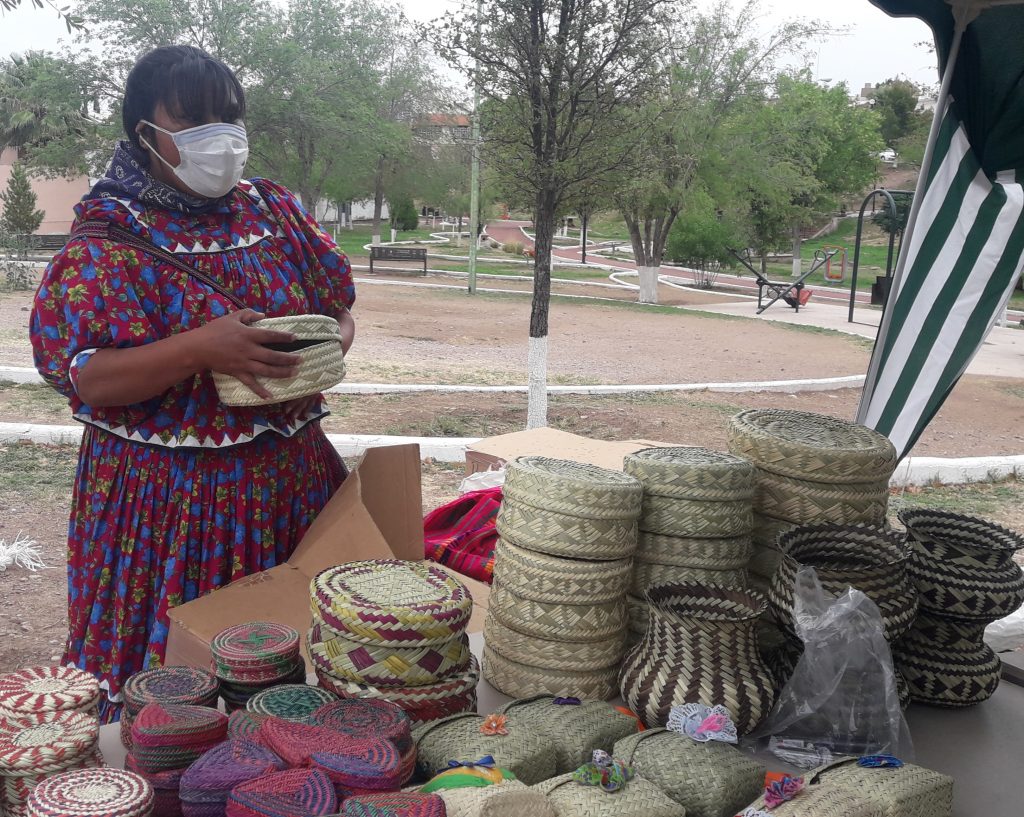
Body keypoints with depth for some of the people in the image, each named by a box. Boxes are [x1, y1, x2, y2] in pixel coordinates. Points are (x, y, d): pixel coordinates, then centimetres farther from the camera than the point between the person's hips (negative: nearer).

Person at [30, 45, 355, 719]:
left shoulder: (276, 212, 8)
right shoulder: (109, 240, -7)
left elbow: (340, 308, 16)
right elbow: (81, 377, -15)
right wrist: (203, 348, -28)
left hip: (292, 477, 5)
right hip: (166, 498, -4)